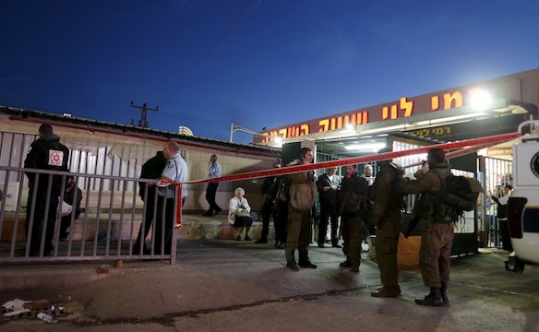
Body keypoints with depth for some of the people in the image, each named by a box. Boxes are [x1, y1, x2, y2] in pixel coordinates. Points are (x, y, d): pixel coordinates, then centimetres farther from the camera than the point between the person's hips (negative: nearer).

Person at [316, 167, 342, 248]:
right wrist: (330, 187, -9)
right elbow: (319, 188, -8)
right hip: (325, 203, -3)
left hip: (335, 204, 4)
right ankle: (321, 242, 10)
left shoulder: (338, 178, 16)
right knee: (324, 222, 2)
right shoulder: (322, 177, 4)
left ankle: (335, 242, 14)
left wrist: (339, 189, -11)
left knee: (335, 223, 6)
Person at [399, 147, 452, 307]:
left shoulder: (431, 176, -17)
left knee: (428, 259, -1)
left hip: (433, 224, -8)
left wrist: (401, 178, 1)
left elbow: (410, 187, -17)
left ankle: (435, 295, 1)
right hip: (448, 224, 8)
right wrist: (422, 173, 22)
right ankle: (442, 293, 19)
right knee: (443, 259, 12)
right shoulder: (450, 175, 9)